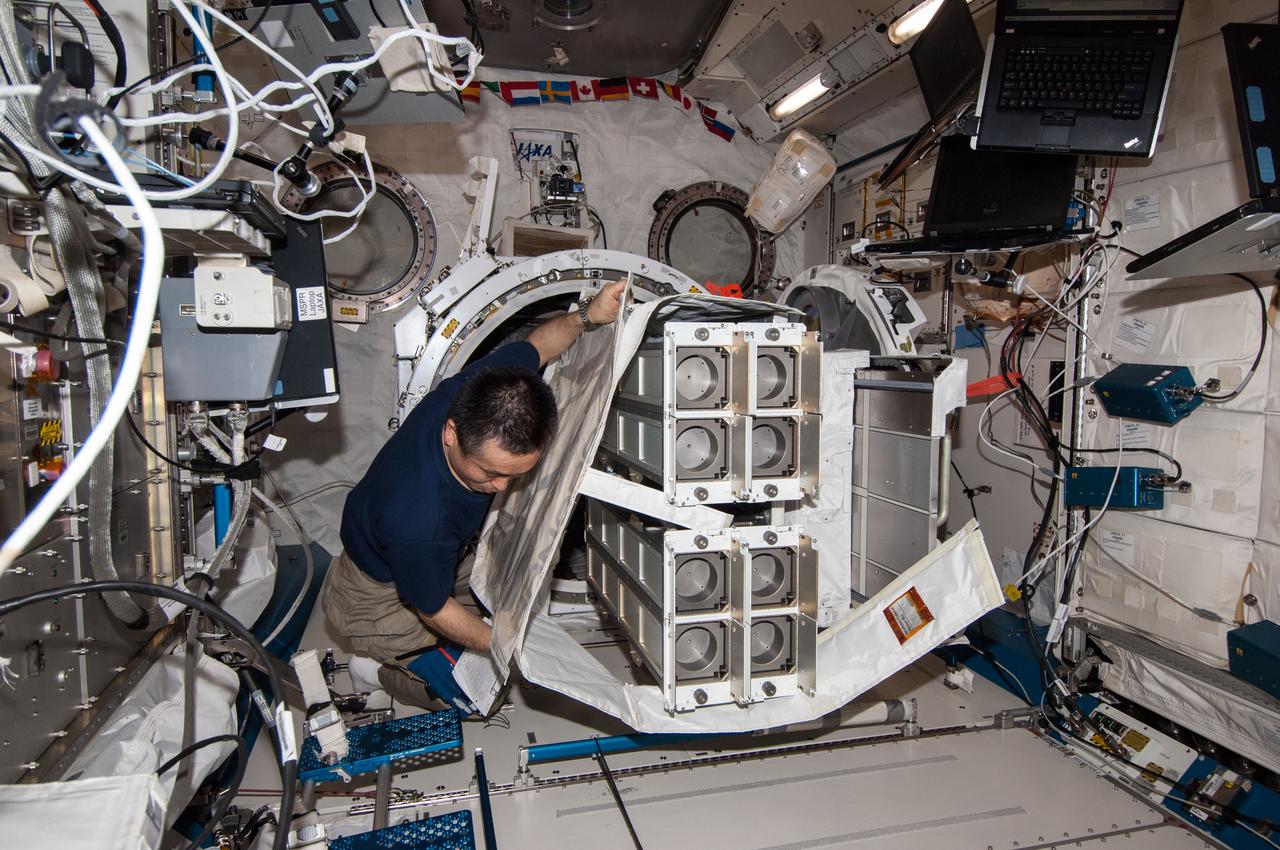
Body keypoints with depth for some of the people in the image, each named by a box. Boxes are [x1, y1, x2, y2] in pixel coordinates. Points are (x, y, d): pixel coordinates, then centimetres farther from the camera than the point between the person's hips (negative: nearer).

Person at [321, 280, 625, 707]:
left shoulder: (485, 388, -31)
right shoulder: (417, 522, -47)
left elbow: (534, 346, -8)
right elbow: (434, 608, -25)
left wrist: (587, 316, -27)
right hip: (379, 595, -7)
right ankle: (380, 670, 19)